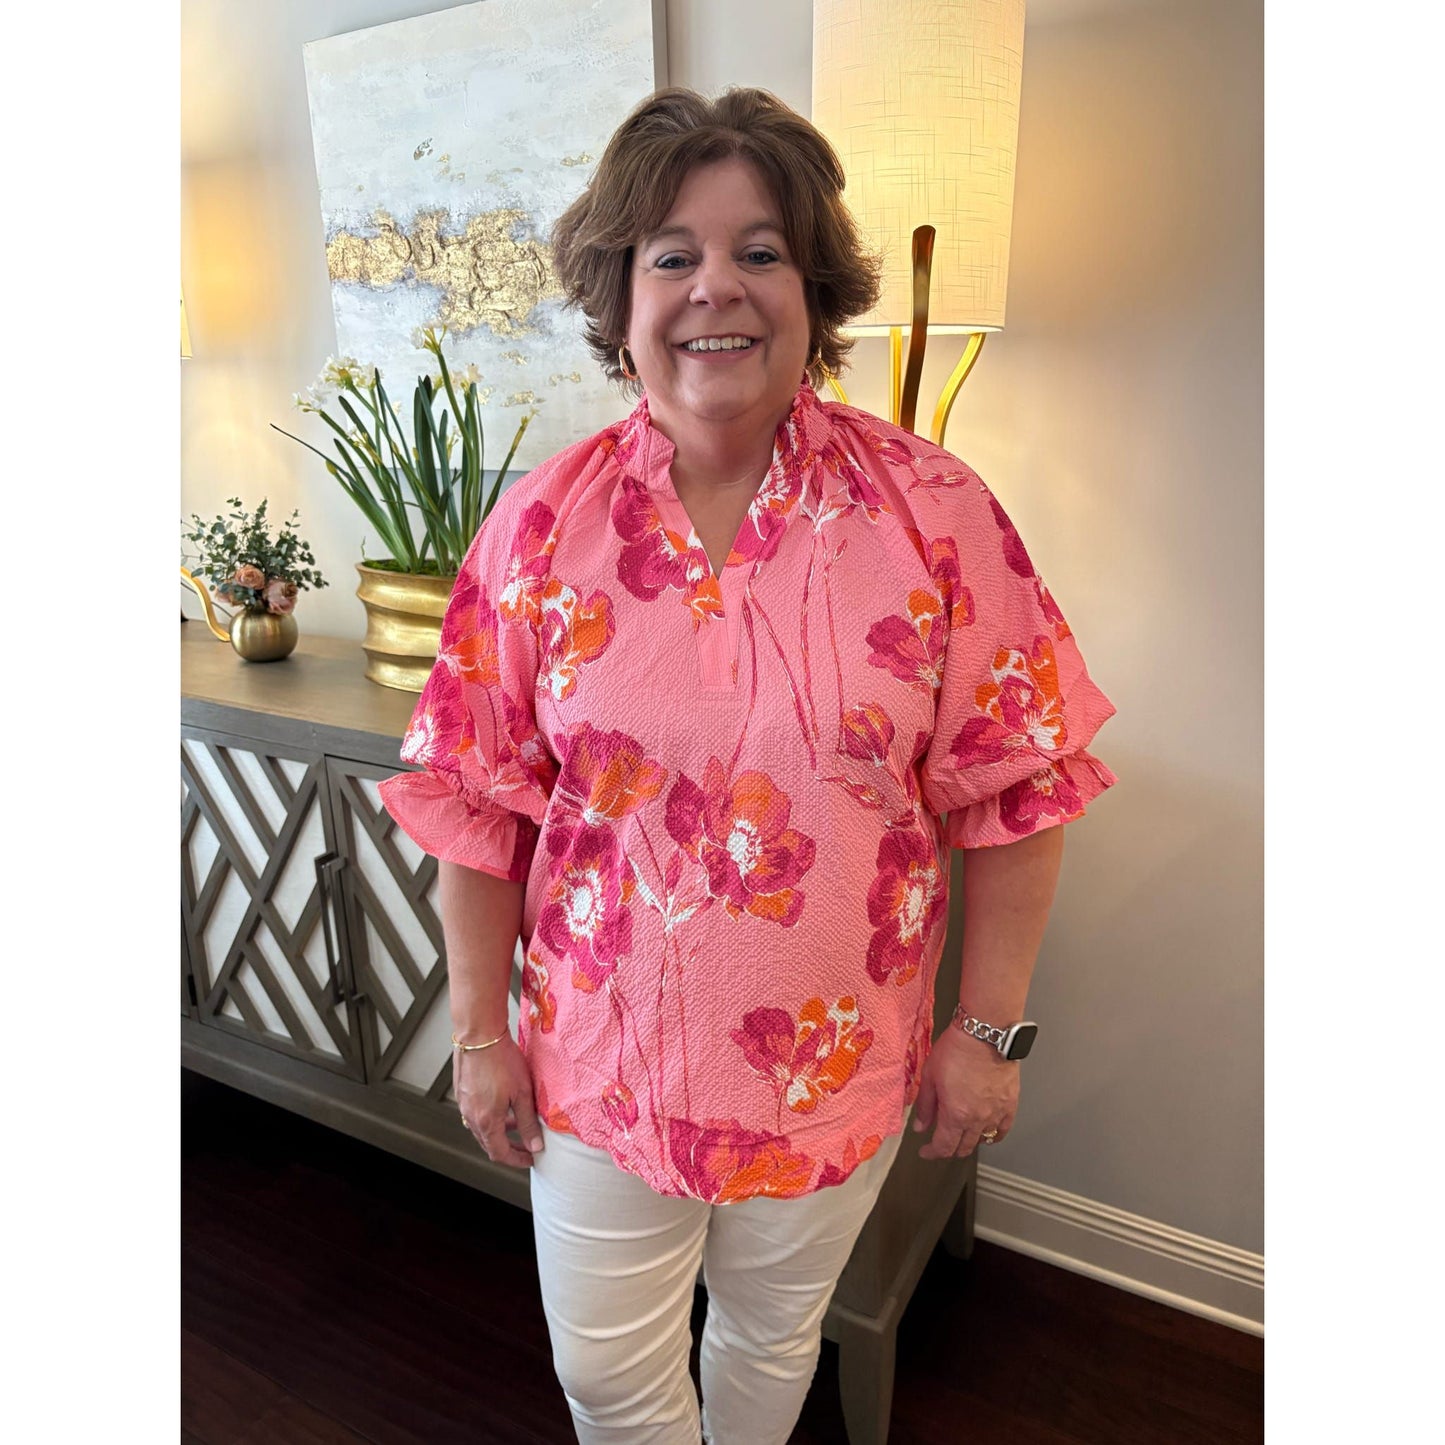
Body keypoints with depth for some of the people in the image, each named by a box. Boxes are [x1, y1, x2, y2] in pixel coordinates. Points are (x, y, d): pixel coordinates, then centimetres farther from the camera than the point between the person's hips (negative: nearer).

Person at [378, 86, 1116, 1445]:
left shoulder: (931, 509, -12)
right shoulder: (543, 522, -9)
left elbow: (1017, 784, -7)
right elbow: (477, 798, -4)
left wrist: (986, 1027, -5)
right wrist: (480, 1031, 0)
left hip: (840, 1067, 0)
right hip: (601, 1063, 1)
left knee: (773, 1335, 26)